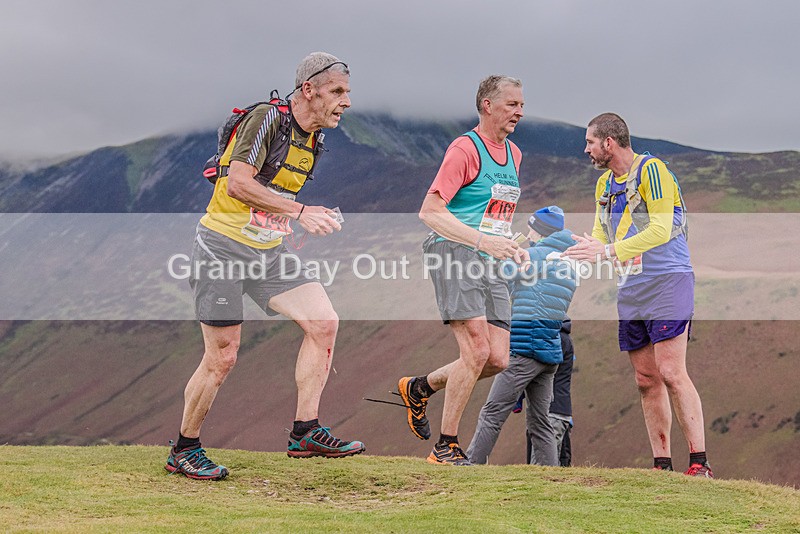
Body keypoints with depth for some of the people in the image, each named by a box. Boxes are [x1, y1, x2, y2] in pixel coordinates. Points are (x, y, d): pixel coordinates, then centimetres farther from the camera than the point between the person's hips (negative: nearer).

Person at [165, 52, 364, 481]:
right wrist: (298, 212, -27)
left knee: (324, 321, -6)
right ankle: (183, 451, 12)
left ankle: (306, 432, -1)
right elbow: (238, 184, -26)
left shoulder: (314, 137, 9)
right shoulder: (268, 119, -17)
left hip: (267, 251, 8)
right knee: (222, 357, -5)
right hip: (223, 246, -8)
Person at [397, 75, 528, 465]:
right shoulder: (465, 148, -9)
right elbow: (430, 211, -16)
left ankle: (418, 388, 22)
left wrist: (509, 246, 16)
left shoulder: (513, 154, 19)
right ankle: (445, 447, -6)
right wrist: (481, 240, -26)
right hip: (454, 254, -8)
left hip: (489, 263, 8)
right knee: (477, 350, -18)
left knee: (498, 359, -2)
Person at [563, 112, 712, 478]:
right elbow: (600, 238, 20)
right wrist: (567, 258, 2)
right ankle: (662, 465, 6)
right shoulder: (604, 185, 17)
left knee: (671, 373, -16)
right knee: (646, 380, 4)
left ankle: (699, 464, -15)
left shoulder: (651, 170, -9)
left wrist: (608, 251, -24)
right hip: (631, 289, 8)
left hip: (667, 280, -8)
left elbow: (660, 230, -19)